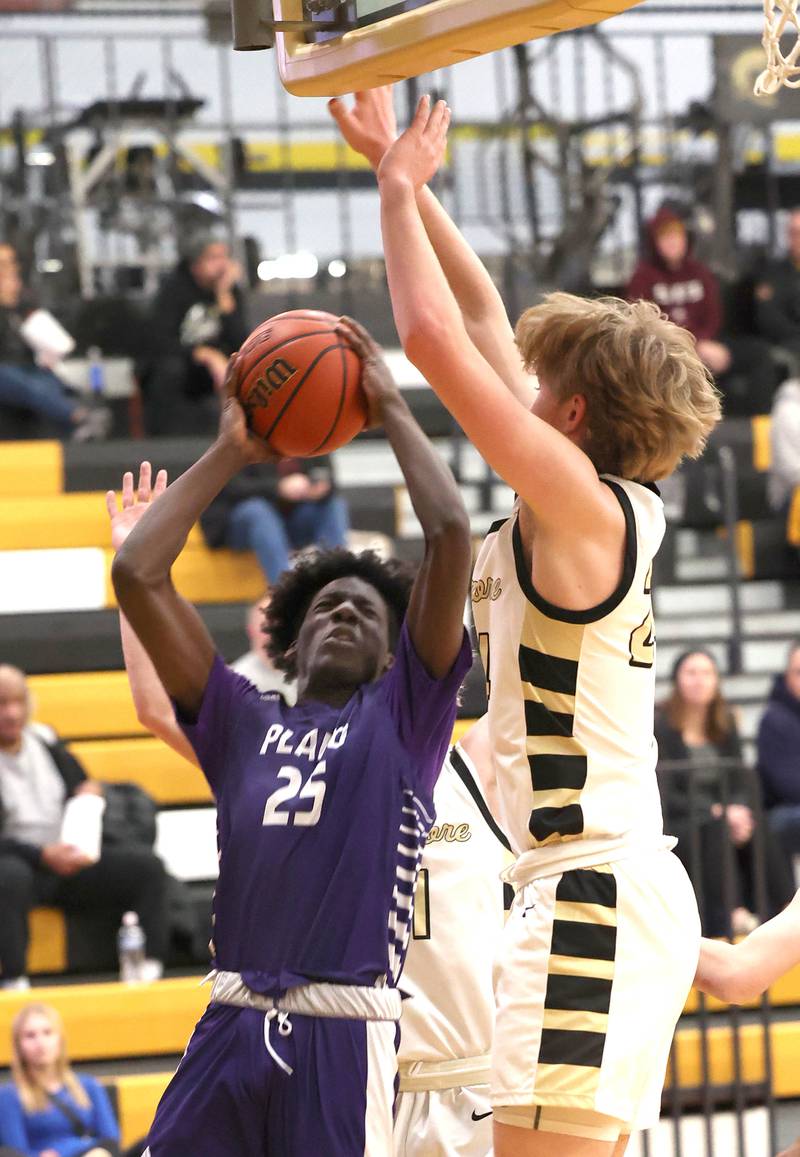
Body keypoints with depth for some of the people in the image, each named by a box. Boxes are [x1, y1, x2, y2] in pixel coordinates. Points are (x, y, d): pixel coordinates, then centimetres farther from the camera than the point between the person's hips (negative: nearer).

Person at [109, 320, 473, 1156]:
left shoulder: (402, 716, 11)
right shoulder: (241, 724, 19)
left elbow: (450, 534, 1)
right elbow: (137, 572, 14)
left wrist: (391, 411, 12)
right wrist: (229, 454, 20)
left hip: (345, 1033, -3)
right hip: (232, 1024, 3)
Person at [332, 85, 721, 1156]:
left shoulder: (584, 503, -10)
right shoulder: (606, 511, 14)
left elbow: (436, 339, -15)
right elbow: (482, 321, 20)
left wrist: (401, 186, -2)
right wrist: (400, 170, 22)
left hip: (594, 890, -10)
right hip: (630, 889, 10)